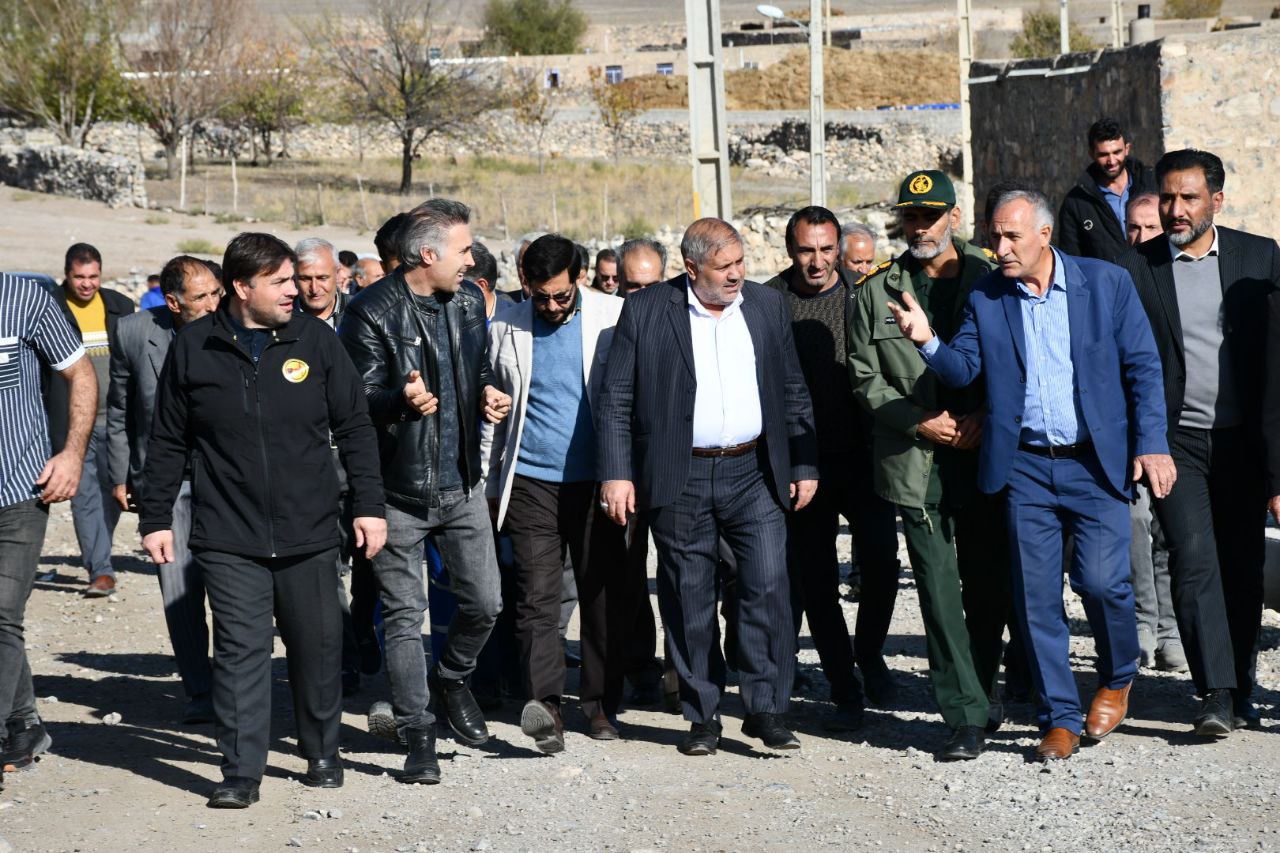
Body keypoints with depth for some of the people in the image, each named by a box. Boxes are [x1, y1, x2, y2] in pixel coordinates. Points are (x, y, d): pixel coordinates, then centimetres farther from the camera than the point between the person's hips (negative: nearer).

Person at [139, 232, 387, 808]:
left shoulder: (314, 340, 2)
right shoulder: (194, 348, 1)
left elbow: (354, 428, 6)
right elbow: (168, 441, 7)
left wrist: (369, 505, 2)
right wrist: (155, 517, 5)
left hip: (308, 534, 1)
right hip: (228, 538, -1)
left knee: (318, 647, 10)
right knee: (240, 650, -3)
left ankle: (322, 755, 27)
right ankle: (241, 772, 4)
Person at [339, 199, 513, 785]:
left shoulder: (469, 301, 7)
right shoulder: (373, 313, -13)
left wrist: (487, 393, 0)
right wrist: (401, 400, -34)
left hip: (461, 483, 5)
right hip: (399, 489, -5)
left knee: (485, 603, 6)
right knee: (403, 616, 1)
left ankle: (451, 680, 35)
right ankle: (418, 736, 11)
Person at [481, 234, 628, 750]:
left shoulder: (614, 318, 0)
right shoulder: (507, 330, 6)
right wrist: (490, 486, 11)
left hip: (596, 479, -1)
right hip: (531, 481, 1)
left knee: (602, 593, 4)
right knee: (536, 594, -8)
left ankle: (600, 703, 14)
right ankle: (545, 703, -14)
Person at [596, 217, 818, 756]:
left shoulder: (767, 307, 8)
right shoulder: (645, 311, -1)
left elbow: (793, 393, 13)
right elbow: (615, 401, -1)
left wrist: (804, 465, 9)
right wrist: (616, 474, -7)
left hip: (754, 473, 2)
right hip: (680, 479, -2)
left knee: (768, 585, -8)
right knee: (689, 603, 4)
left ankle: (766, 710, 1)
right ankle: (702, 717, 15)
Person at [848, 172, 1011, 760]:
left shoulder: (989, 277, 4)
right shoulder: (877, 291, 7)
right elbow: (865, 377, 6)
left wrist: (984, 419, -9)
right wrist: (922, 423, -7)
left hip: (986, 453, 0)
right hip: (917, 462, 0)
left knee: (988, 588, 6)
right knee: (940, 593, -3)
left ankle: (980, 697, 25)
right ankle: (969, 718, 1)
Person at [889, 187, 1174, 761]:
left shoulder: (1107, 282, 0)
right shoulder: (986, 297, 5)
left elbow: (1142, 367, 1)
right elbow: (962, 370, 1)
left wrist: (1151, 445, -7)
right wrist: (927, 342, -19)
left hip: (1097, 462, -2)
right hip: (1025, 466, 2)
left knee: (1101, 581, -10)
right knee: (1036, 596, 2)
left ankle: (1118, 676, 21)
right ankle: (1060, 718, 13)